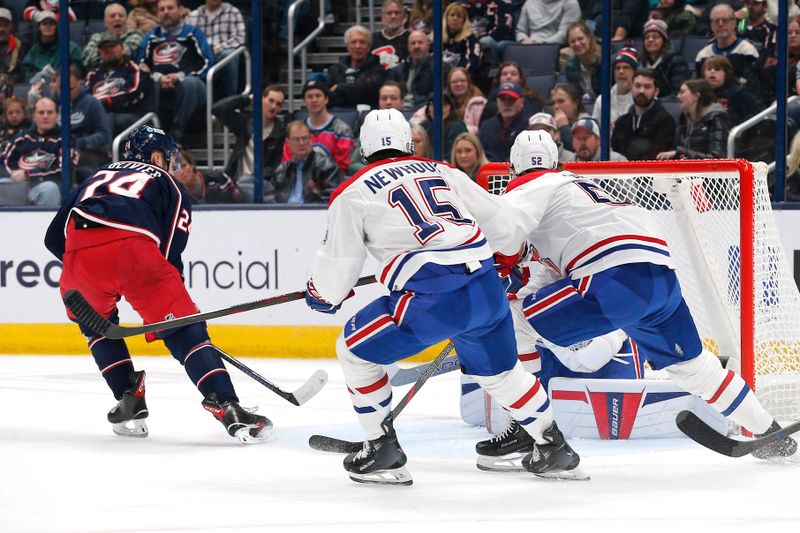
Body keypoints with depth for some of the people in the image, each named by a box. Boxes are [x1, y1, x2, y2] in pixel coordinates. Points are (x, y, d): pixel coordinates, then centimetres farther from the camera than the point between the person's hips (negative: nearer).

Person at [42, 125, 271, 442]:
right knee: (184, 330, 2)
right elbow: (170, 253, 15)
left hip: (79, 251, 3)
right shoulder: (168, 186, 27)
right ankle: (228, 408, -12)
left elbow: (55, 236, 32)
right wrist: (180, 305, 24)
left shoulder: (98, 177, 38)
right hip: (133, 248, -3)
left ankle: (129, 402, 20)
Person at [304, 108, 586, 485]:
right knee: (499, 369, 29)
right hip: (487, 288, 5)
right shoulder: (443, 172, 21)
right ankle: (555, 450, 33)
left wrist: (322, 296, 30)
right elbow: (497, 220, 23)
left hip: (432, 298, -5)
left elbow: (338, 263, 9)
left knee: (356, 350, 14)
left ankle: (383, 453, 12)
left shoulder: (353, 192, 8)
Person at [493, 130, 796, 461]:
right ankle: (769, 433, 36)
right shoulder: (578, 185, 35)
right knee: (688, 362, 26)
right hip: (663, 276, 8)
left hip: (615, 278, -8)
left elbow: (505, 226, -12)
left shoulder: (529, 186, 9)